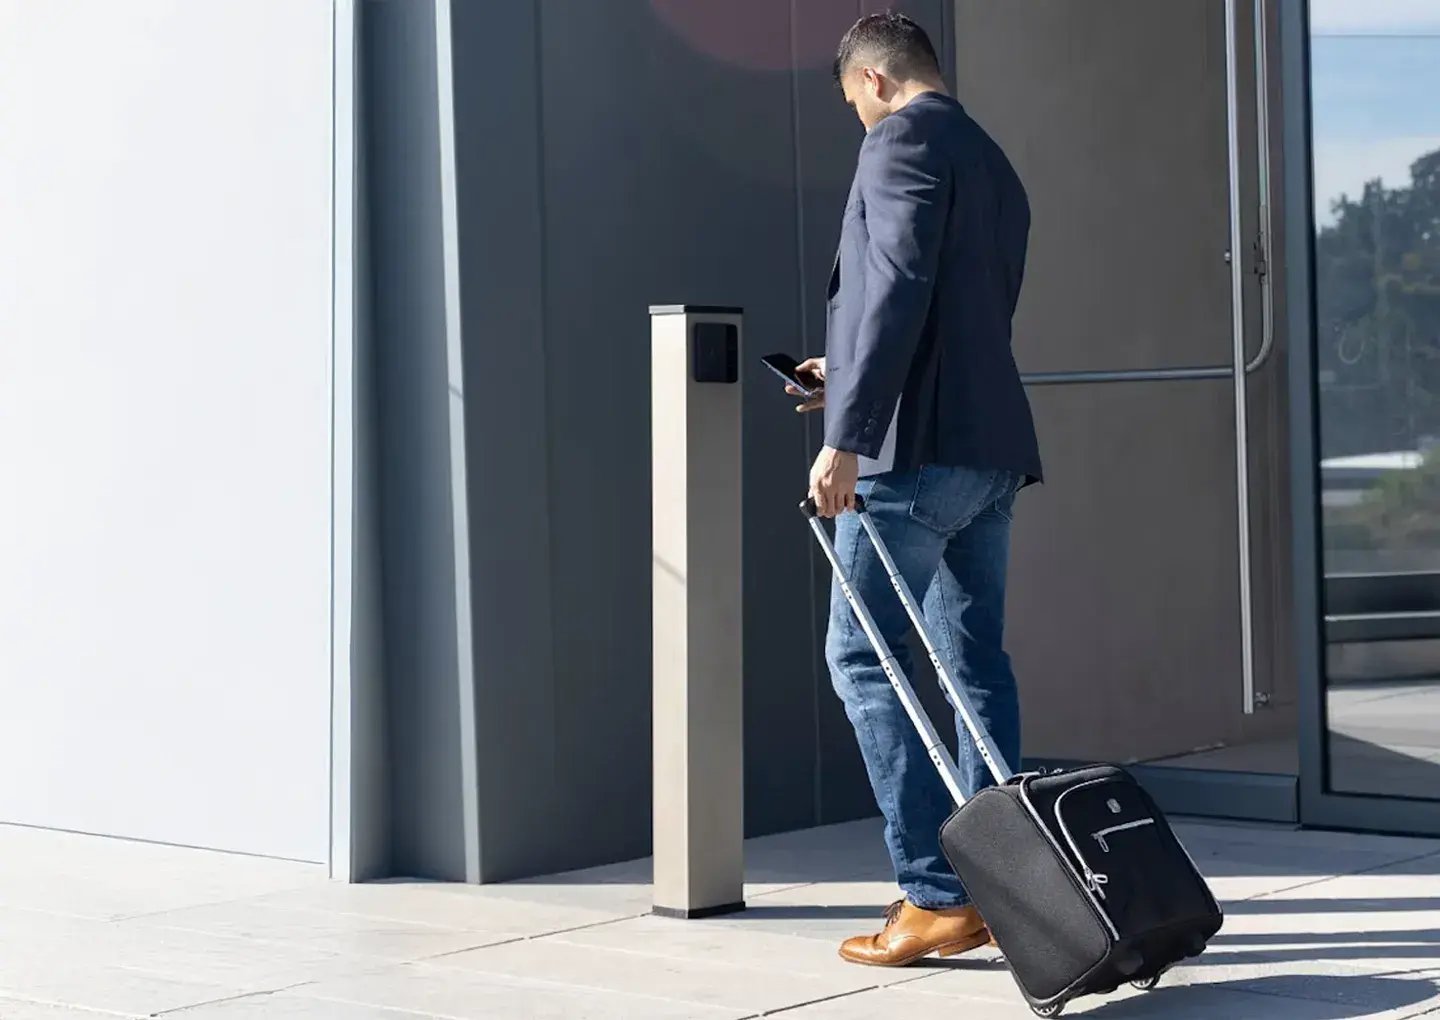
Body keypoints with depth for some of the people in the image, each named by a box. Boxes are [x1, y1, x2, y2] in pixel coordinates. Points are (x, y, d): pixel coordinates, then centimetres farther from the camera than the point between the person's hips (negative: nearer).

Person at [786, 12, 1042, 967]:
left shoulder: (905, 140, -6)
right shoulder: (995, 166, 22)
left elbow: (899, 291, -19)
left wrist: (847, 435, -22)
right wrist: (852, 379, 35)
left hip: (917, 448, -9)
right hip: (992, 446, 9)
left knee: (864, 659, -5)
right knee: (977, 662, 11)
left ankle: (936, 896, -8)